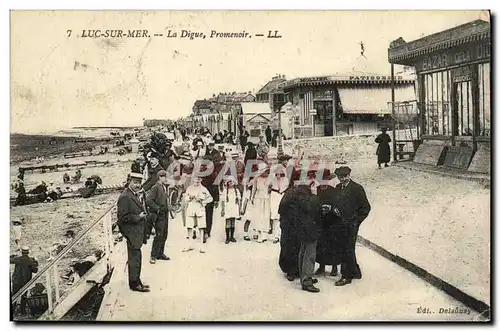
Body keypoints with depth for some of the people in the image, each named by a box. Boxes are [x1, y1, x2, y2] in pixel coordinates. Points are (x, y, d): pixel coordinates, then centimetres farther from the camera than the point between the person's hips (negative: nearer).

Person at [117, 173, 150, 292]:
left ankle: (136, 281, 28)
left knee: (136, 258, 18)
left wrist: (143, 214, 11)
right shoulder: (125, 197, -17)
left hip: (137, 232, 10)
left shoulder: (134, 195, 14)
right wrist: (138, 217, -18)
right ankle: (134, 284, 6)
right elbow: (123, 217, -21)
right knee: (135, 258, -4)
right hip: (131, 233, -10)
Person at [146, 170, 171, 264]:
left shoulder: (164, 187, 15)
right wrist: (157, 208, -18)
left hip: (165, 214, 9)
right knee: (159, 235, -9)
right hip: (159, 215, -9)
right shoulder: (155, 187, -11)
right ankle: (153, 256, -1)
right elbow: (148, 200, -19)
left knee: (164, 235, 12)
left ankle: (160, 253, 23)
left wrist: (167, 209, 14)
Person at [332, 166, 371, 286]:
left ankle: (347, 276, 5)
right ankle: (355, 272, 30)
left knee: (348, 250, -4)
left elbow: (366, 207, -7)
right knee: (345, 249, 14)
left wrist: (356, 221, -10)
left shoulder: (357, 188, -8)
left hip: (351, 225, -7)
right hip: (341, 224, 7)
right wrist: (335, 208, -2)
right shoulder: (337, 188, 10)